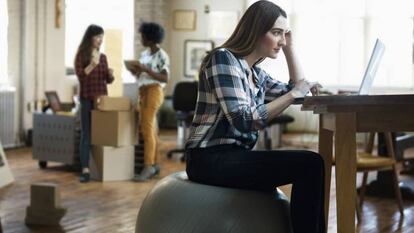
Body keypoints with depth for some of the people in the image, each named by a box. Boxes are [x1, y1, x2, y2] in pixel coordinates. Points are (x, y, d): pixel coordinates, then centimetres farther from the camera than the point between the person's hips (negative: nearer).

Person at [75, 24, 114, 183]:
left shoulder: (103, 57, 13)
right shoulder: (81, 55, -3)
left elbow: (108, 80, 13)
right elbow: (80, 75, -14)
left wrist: (110, 73, -9)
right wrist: (92, 65, -28)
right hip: (87, 99, -5)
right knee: (86, 133, -7)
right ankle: (85, 170, -10)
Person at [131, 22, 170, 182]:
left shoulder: (162, 55, -7)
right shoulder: (144, 54, 15)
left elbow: (165, 78, -14)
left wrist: (146, 70, -20)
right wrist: (136, 70, -1)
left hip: (153, 92, -8)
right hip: (143, 92, 8)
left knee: (147, 129, -13)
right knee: (149, 129, 8)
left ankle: (148, 167, -14)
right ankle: (154, 164, 14)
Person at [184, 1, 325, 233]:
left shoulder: (256, 74, 15)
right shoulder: (223, 58, -11)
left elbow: (297, 89, 23)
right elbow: (242, 120, -21)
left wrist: (290, 47, 16)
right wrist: (292, 94, -20)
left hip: (233, 156, 9)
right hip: (211, 159, -9)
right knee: (310, 165, -20)